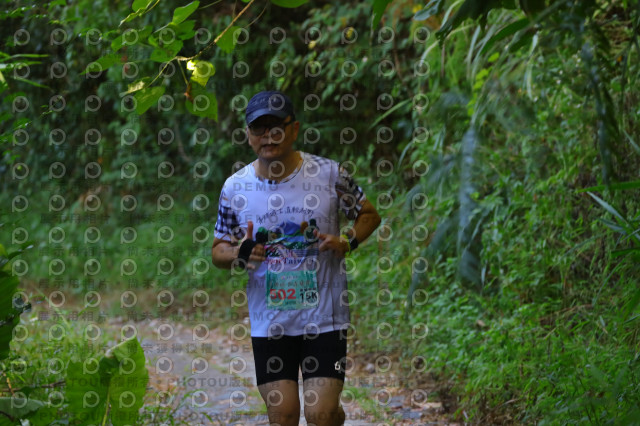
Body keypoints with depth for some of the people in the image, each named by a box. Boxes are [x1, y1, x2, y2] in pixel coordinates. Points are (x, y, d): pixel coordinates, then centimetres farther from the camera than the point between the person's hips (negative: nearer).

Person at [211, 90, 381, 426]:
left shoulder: (329, 174, -5)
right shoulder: (235, 188, 0)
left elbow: (369, 215, 9)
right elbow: (218, 249, 9)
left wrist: (346, 241, -12)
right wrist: (240, 256, -14)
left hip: (324, 316, -2)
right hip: (269, 320, 2)